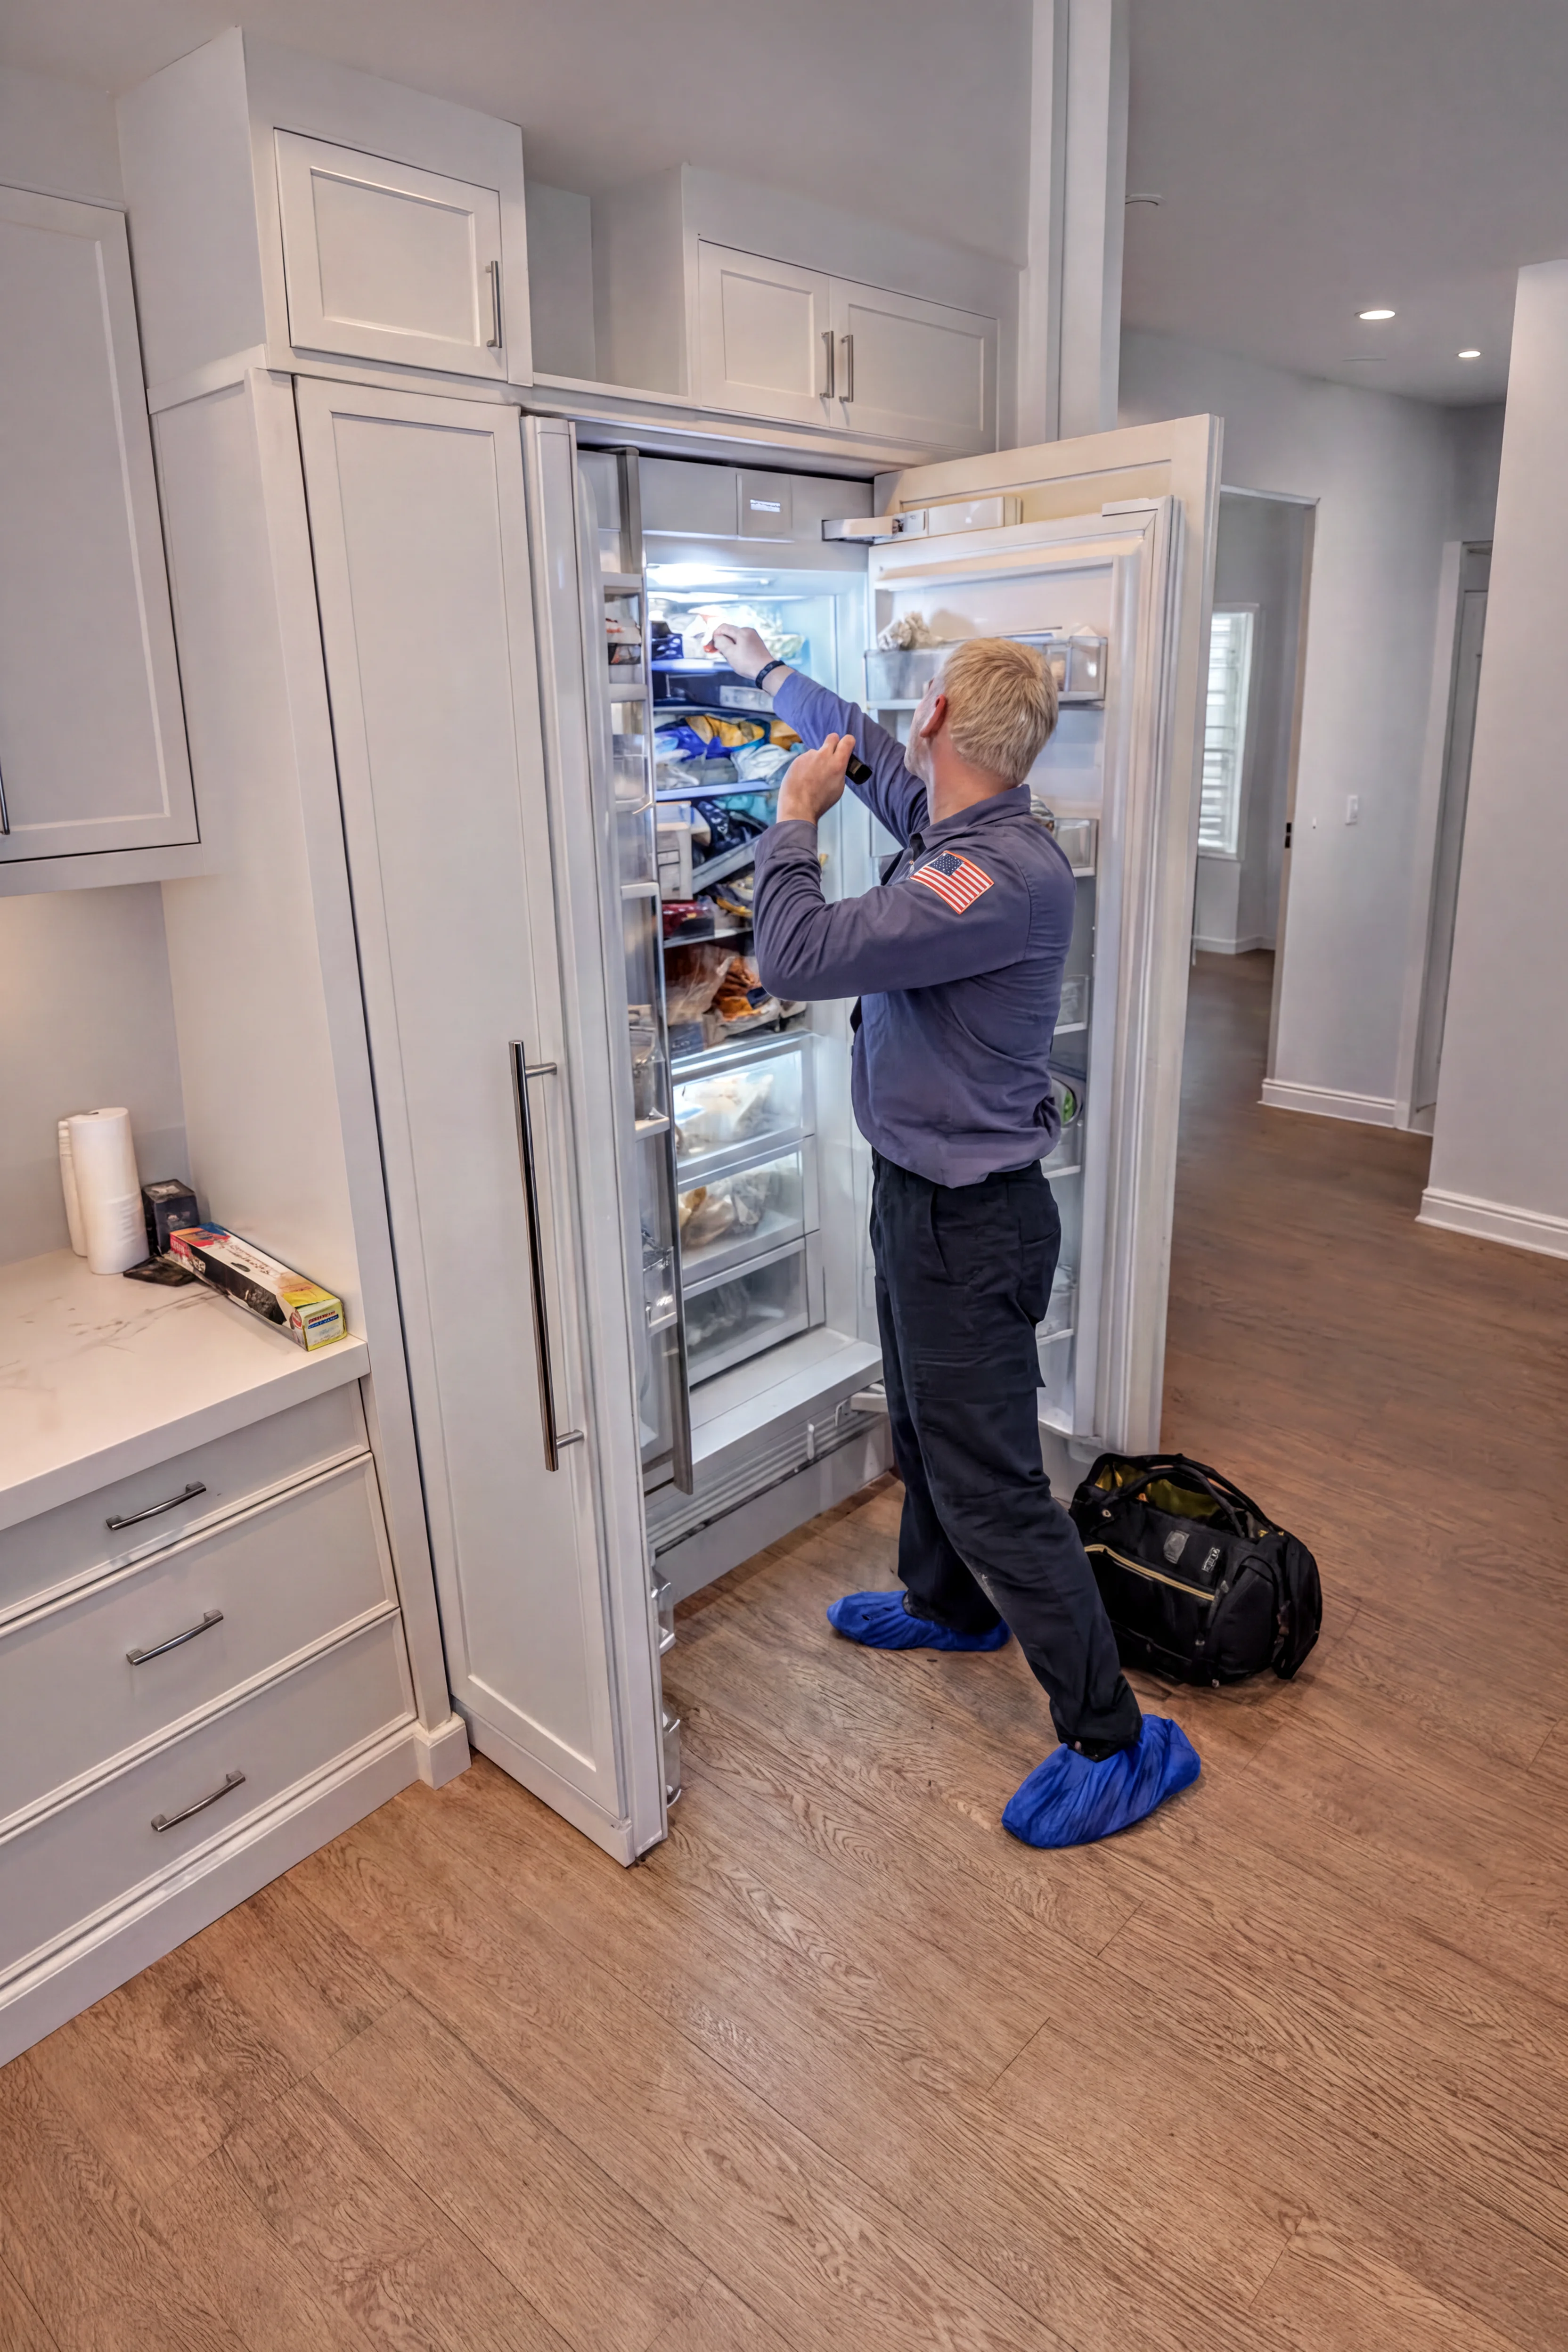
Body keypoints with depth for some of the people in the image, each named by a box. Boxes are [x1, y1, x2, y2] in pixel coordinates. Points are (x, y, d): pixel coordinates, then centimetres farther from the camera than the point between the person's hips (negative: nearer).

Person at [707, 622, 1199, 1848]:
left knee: (991, 1482, -2)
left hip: (968, 1221, -10)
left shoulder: (1004, 875, -28)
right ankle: (946, 1605, 50)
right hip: (922, 1195, 10)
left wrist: (795, 816, -15)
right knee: (924, 1423, 26)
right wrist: (767, 668, 34)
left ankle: (1115, 1741, 12)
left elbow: (801, 954, -32)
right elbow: (869, 748, 22)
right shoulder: (954, 827, 2)